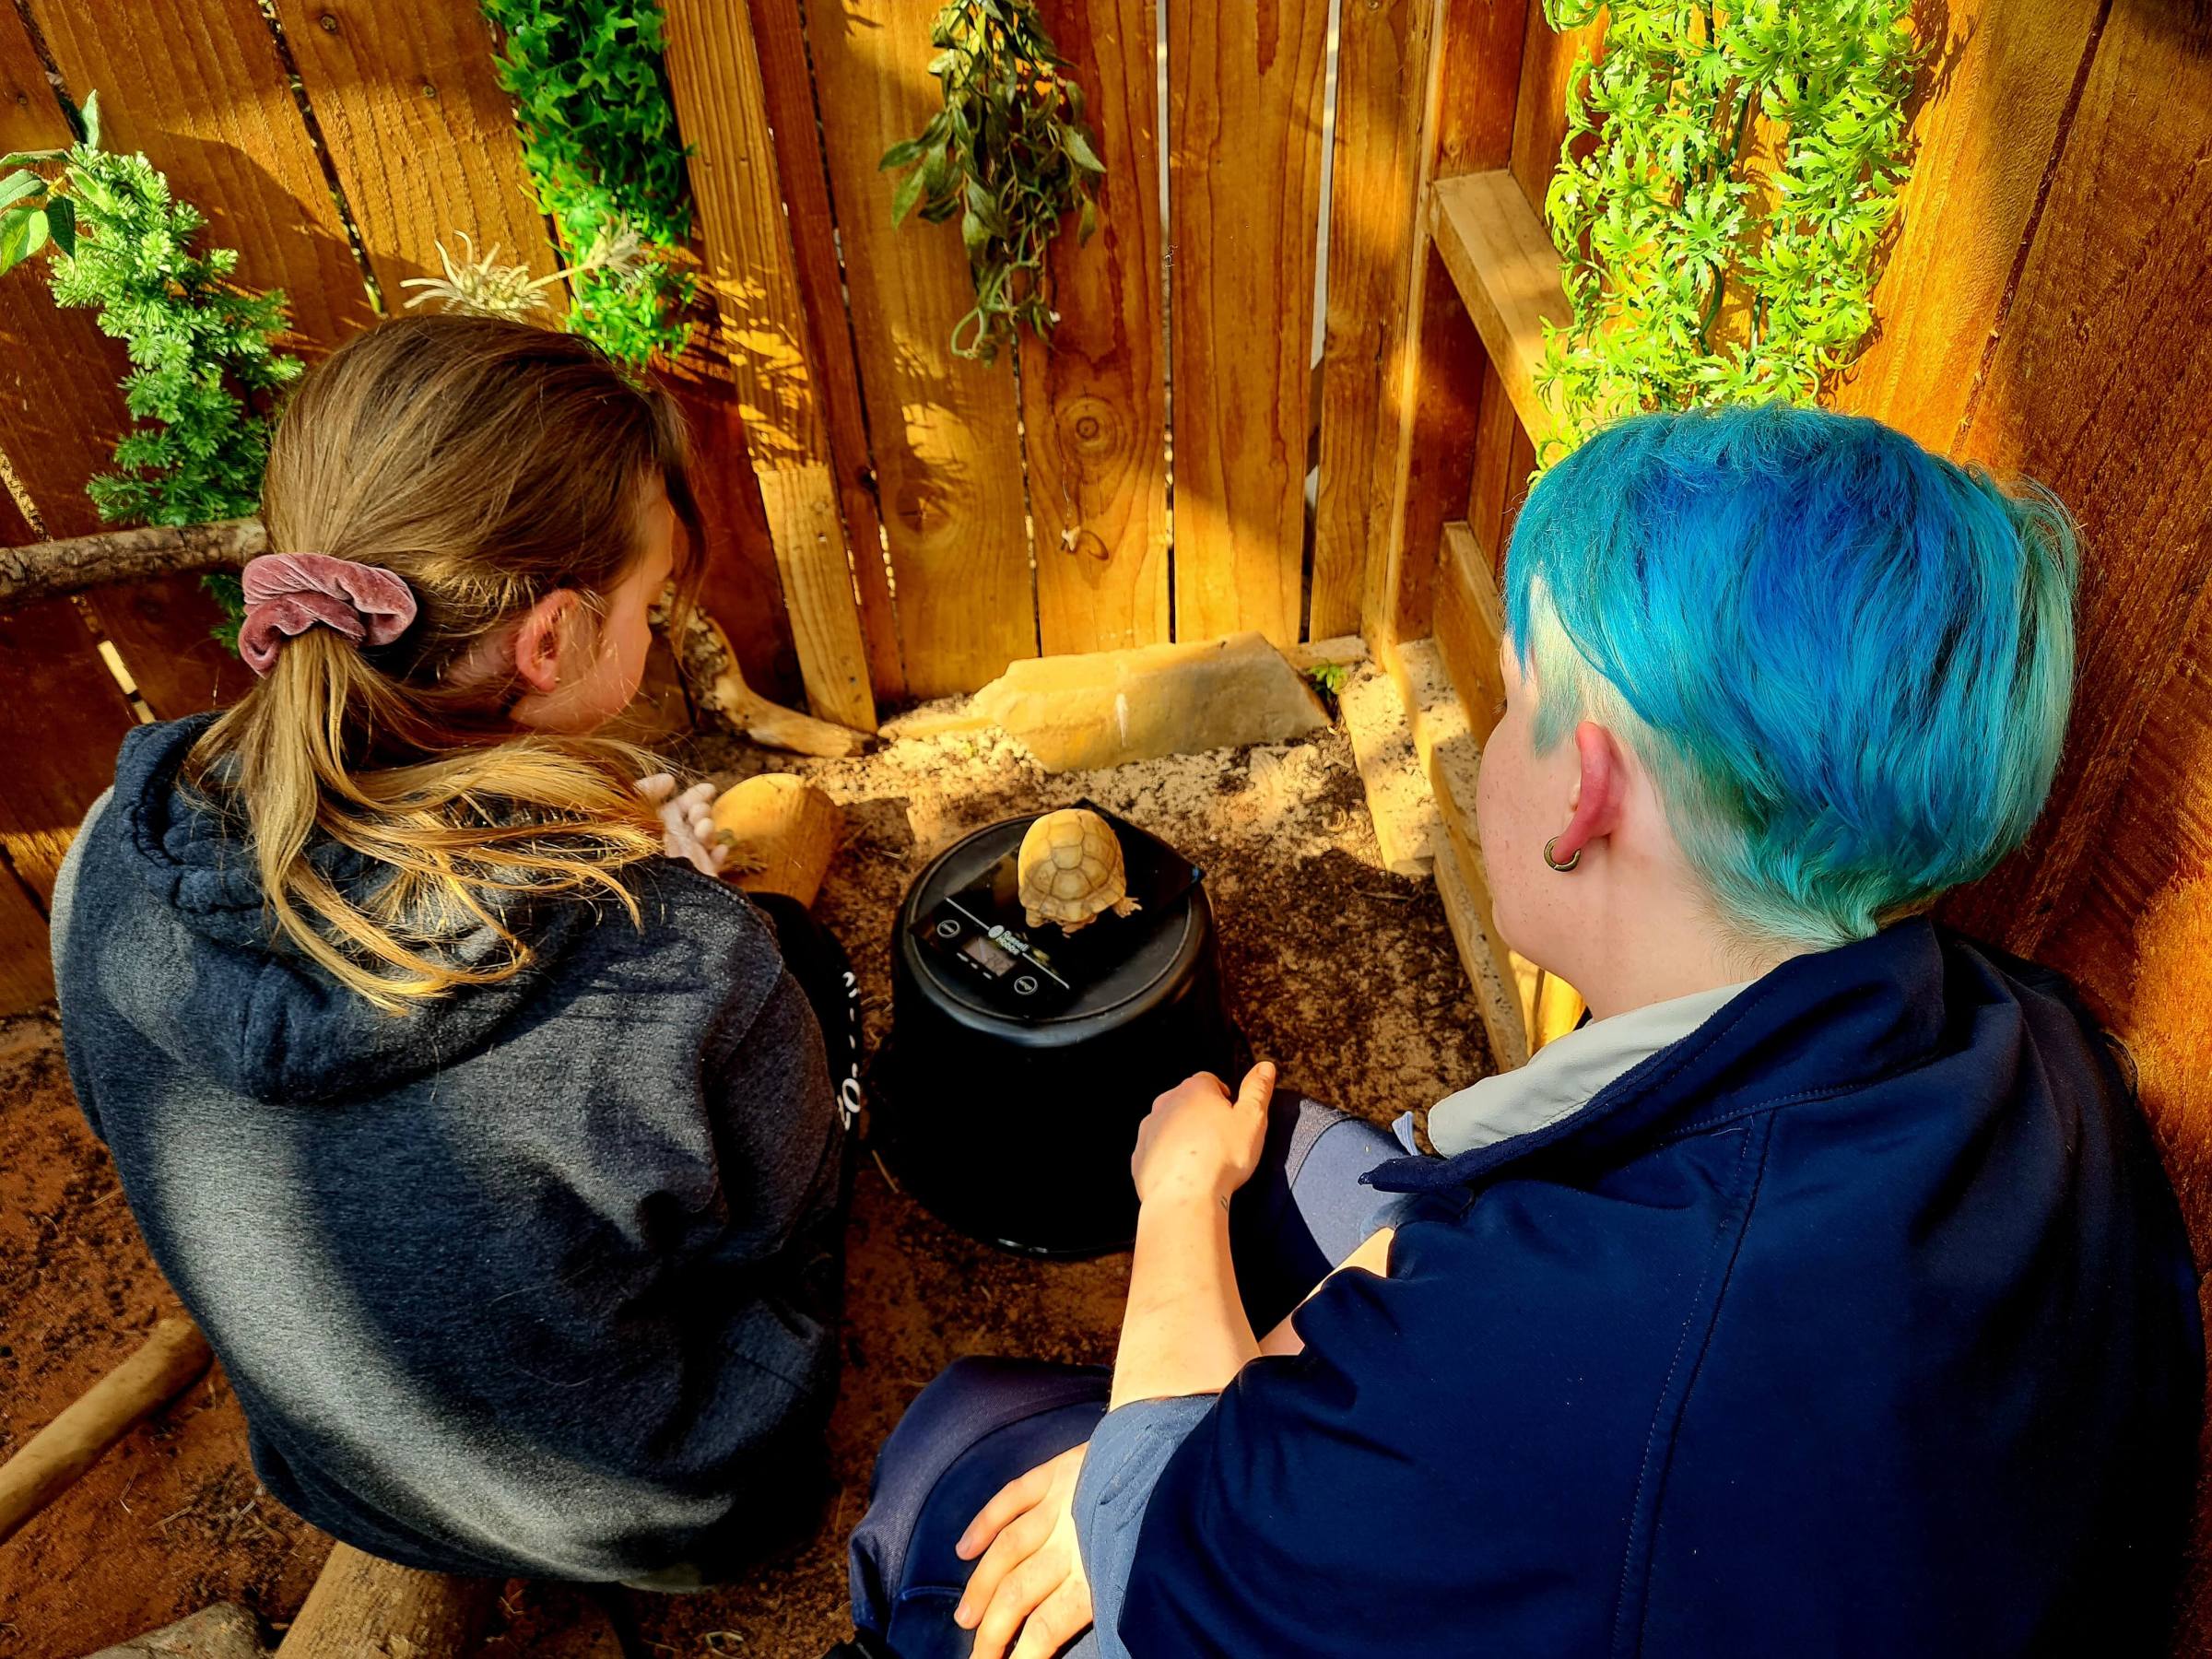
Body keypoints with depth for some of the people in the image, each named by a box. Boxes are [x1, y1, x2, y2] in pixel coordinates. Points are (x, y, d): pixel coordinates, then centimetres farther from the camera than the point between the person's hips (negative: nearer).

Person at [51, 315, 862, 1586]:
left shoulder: (122, 865, -23)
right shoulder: (690, 977, -40)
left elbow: (140, 1135, -1)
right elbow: (778, 1228, -17)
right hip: (652, 1517, -4)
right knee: (811, 954, 12)